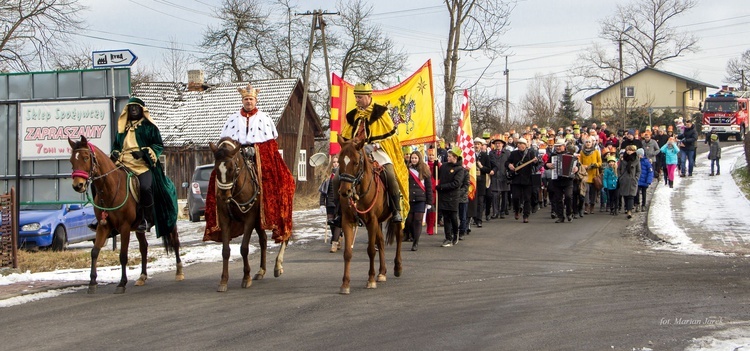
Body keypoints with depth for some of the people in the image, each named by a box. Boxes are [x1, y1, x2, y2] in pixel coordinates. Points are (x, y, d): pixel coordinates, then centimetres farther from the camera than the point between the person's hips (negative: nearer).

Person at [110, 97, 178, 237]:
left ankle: (147, 219, -17)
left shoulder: (149, 127, 10)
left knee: (145, 187, -33)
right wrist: (114, 153, 8)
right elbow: (116, 145, 32)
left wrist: (145, 152, -13)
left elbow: (159, 145, 4)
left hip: (144, 165, -5)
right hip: (123, 165, 5)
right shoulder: (122, 128, 24)